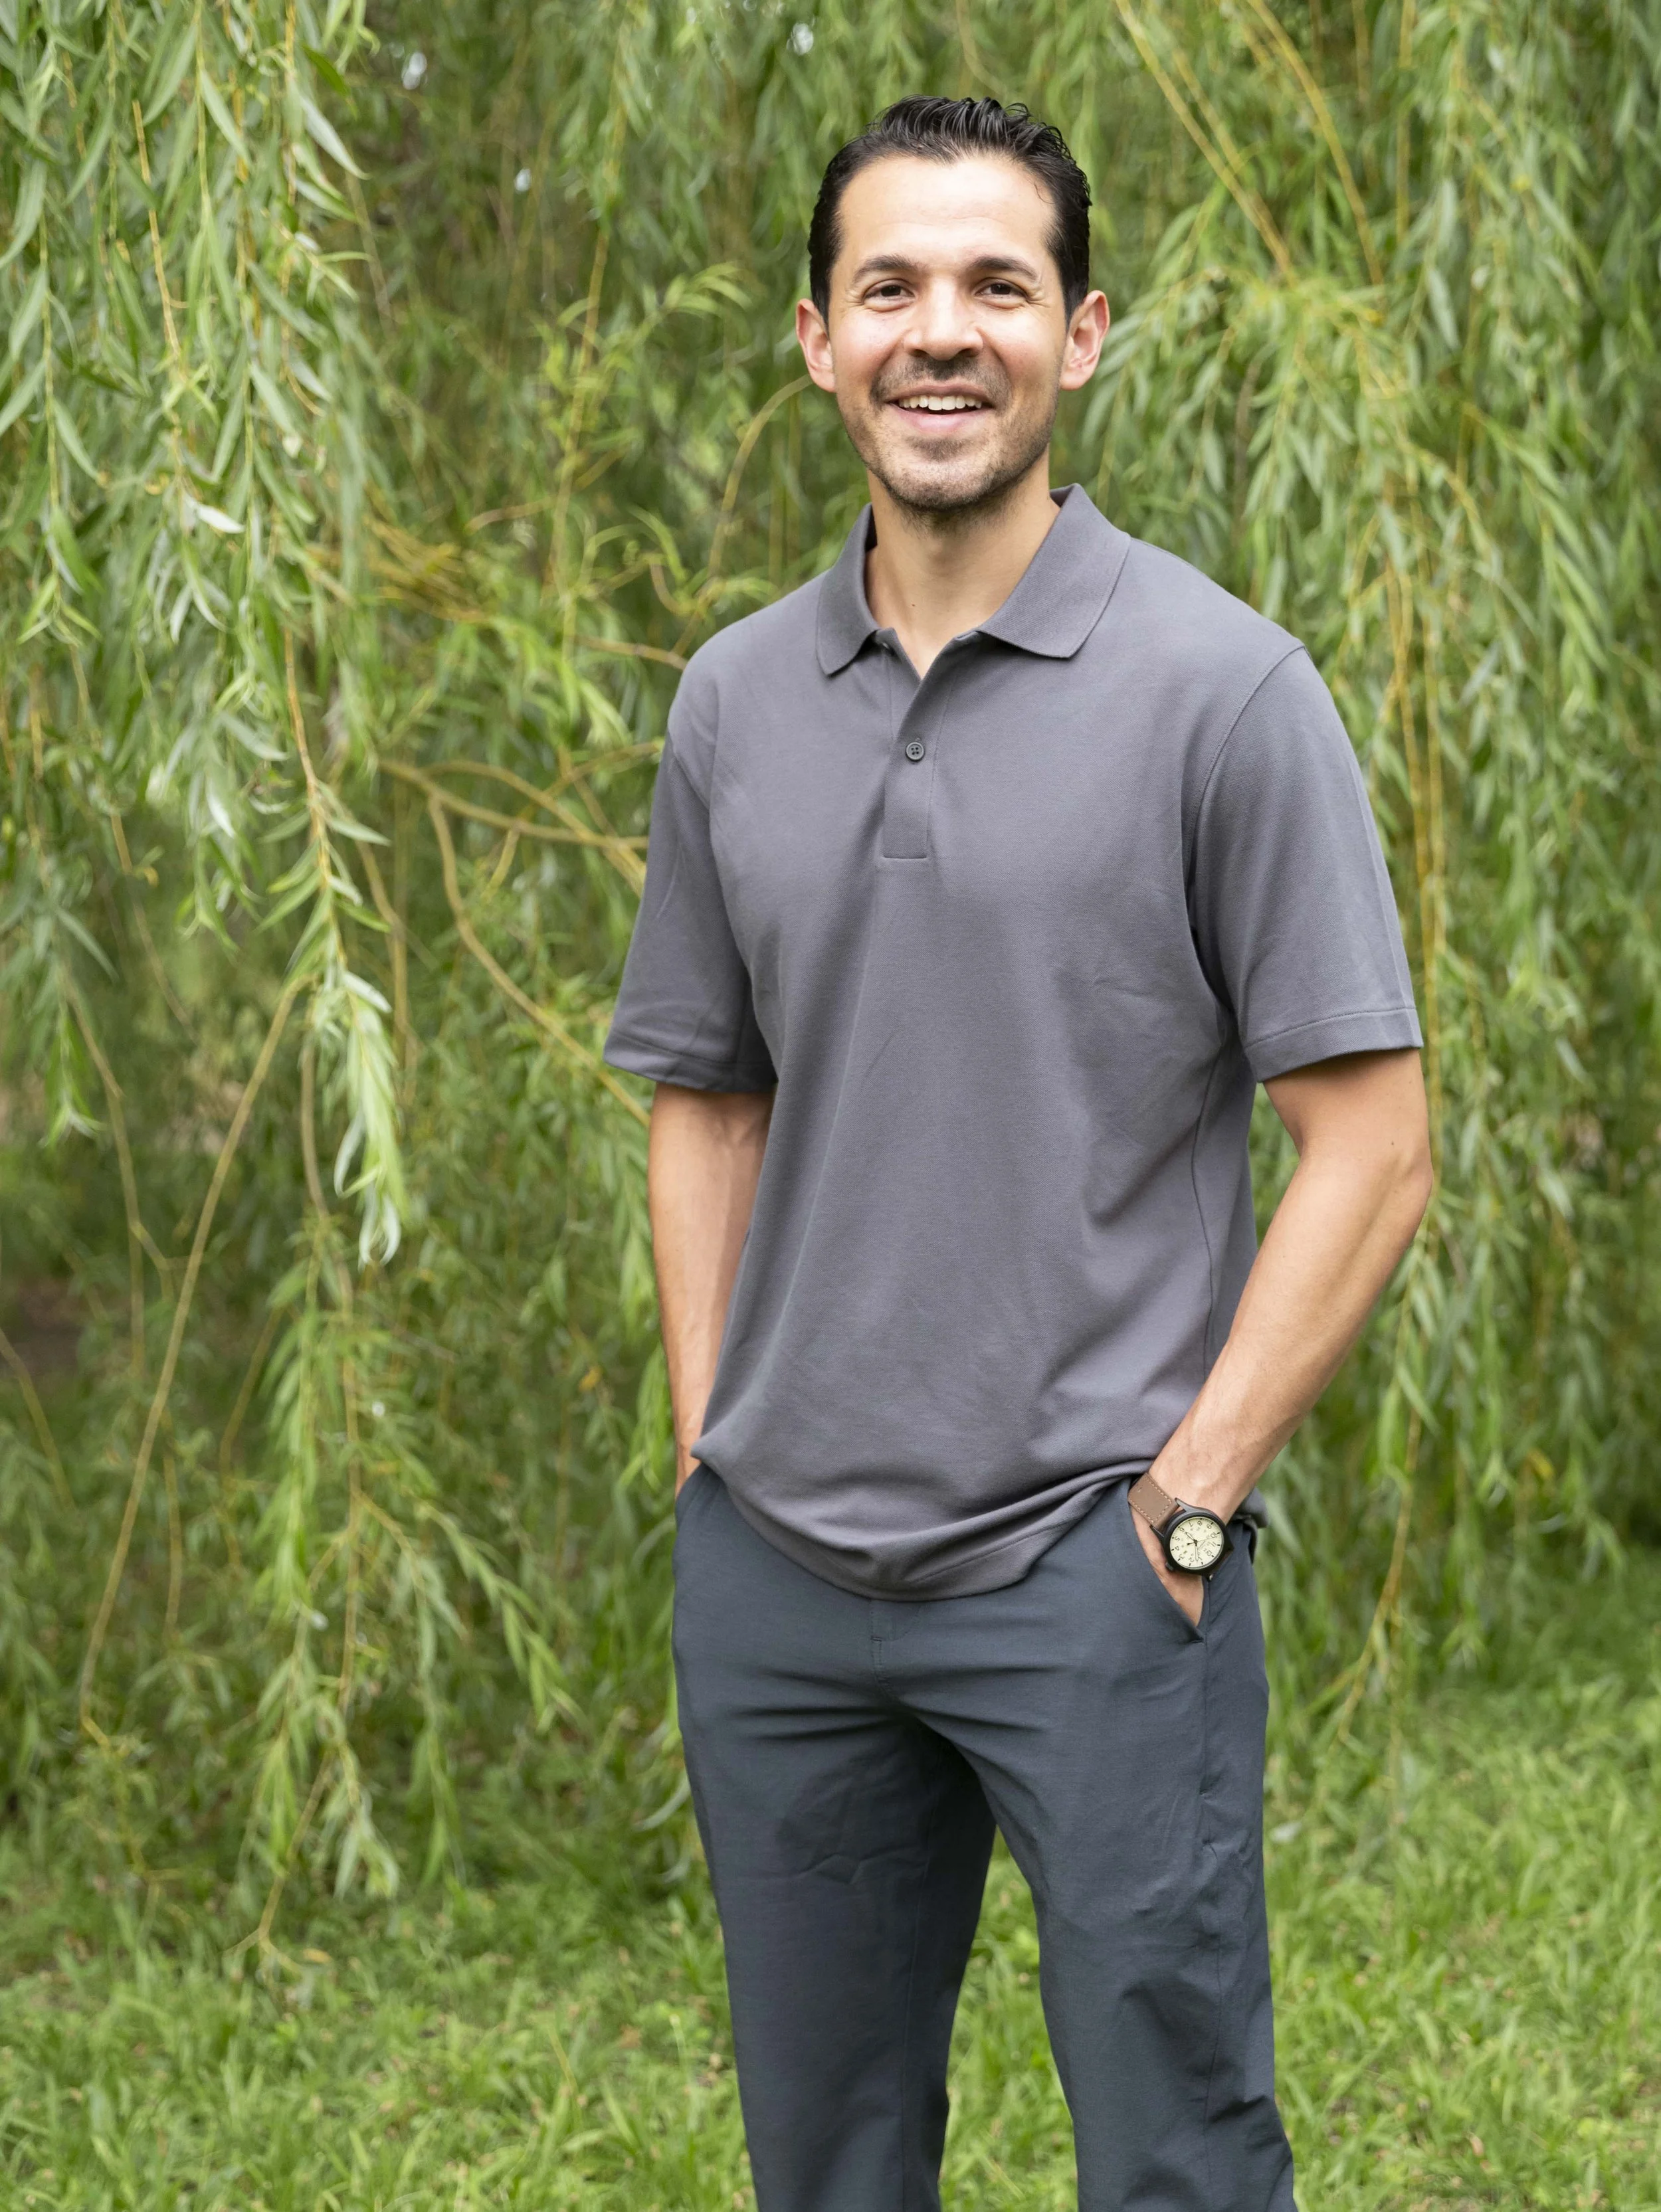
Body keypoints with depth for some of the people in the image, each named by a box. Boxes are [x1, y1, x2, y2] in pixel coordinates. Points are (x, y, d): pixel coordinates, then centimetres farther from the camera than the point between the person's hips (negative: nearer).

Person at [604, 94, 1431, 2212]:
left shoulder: (1222, 688, -8)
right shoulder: (735, 701, 8)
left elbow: (1370, 1145, -8)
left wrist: (1189, 1494, -11)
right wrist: (709, 1453, 7)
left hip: (1091, 1567, -4)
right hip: (774, 1567, 5)